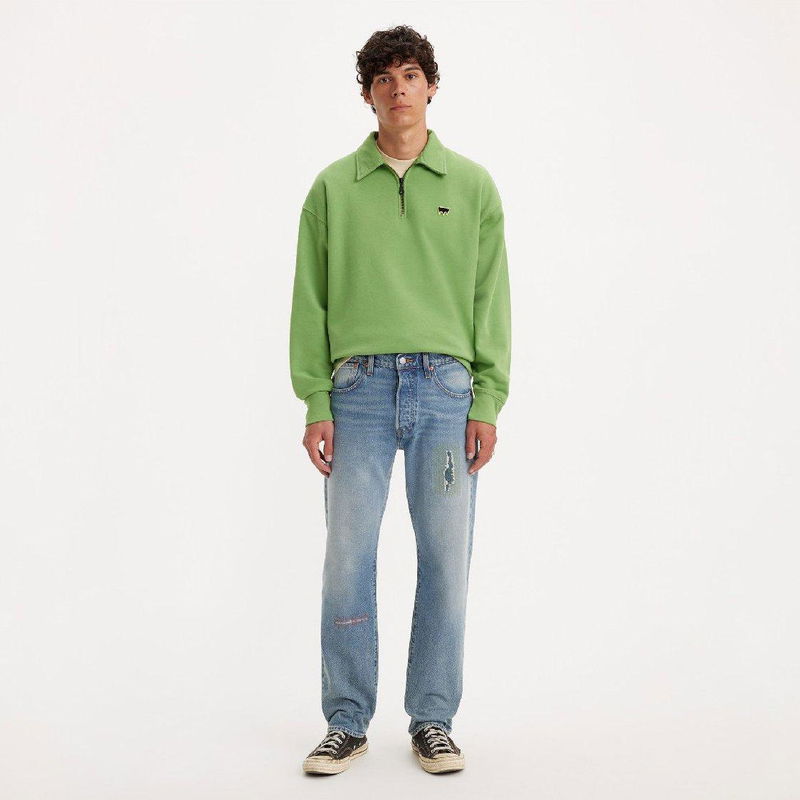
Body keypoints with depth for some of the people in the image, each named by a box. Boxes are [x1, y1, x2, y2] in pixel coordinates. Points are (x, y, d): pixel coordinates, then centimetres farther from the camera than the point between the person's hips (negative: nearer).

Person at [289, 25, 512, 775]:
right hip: (359, 386, 0)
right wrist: (315, 404, -2)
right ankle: (347, 722, 14)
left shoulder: (472, 185, 10)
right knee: (347, 557, 0)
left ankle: (433, 721, 16)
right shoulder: (333, 188, 9)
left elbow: (492, 299, 6)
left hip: (446, 387, 0)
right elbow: (310, 300, 6)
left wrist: (488, 403, -2)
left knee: (445, 559, 3)